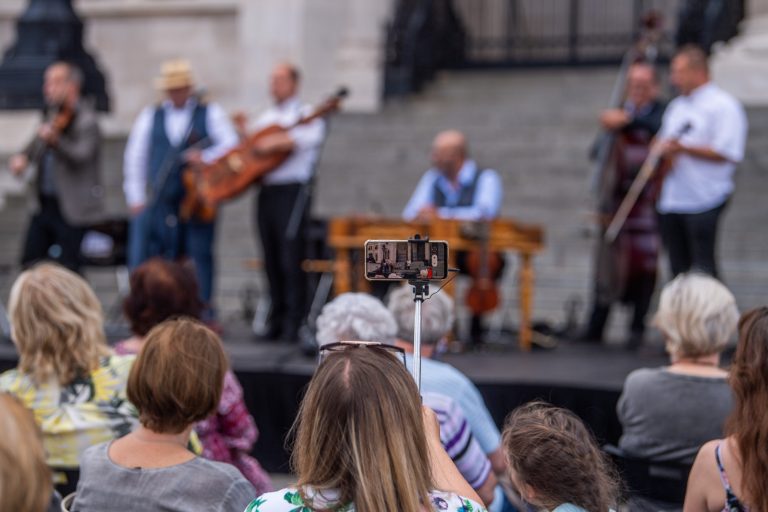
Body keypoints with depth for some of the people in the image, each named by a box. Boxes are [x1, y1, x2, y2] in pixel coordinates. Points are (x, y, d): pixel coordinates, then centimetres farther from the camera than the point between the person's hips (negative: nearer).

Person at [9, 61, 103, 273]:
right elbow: (38, 147, 18)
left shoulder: (86, 120, -14)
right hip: (45, 205, 8)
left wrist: (55, 140, -46)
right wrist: (24, 156, -5)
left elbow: (81, 155, -29)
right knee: (30, 261, 10)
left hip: (72, 208, -8)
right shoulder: (54, 116, 10)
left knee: (66, 270, -3)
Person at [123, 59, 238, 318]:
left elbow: (232, 146, -2)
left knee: (201, 256, -2)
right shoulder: (150, 116, 15)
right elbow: (134, 158, 13)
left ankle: (204, 315, 4)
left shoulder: (210, 113, 8)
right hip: (157, 200, 2)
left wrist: (206, 157, -20)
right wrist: (136, 197, 5)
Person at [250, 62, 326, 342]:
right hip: (266, 191, 6)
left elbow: (312, 136, -19)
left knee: (291, 259, -9)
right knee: (271, 260, 6)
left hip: (292, 190, -6)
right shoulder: (265, 118, 22)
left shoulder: (305, 114, 2)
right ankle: (276, 320, 12)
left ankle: (294, 322, -5)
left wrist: (278, 141, -26)